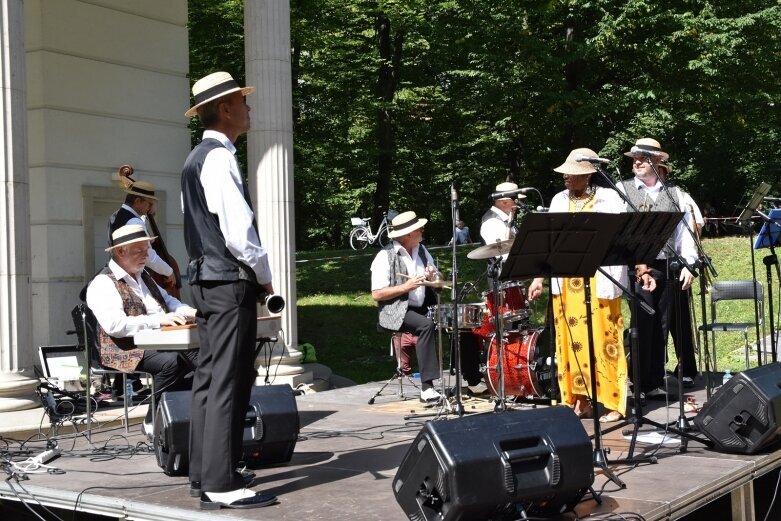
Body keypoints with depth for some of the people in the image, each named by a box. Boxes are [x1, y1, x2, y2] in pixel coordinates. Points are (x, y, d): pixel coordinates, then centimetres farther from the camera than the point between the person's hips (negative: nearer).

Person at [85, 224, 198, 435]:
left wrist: (186, 311, 9)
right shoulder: (103, 283, -8)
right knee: (171, 361, -33)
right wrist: (157, 320, -25)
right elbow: (114, 325, -21)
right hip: (127, 350, -8)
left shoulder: (143, 277, 21)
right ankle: (153, 422, -16)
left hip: (161, 343, 8)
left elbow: (167, 299, 32)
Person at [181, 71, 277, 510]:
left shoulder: (196, 159, 16)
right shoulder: (220, 158, -14)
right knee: (228, 383, -8)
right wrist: (264, 276, -6)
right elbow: (239, 232, -20)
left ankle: (203, 475, 18)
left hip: (205, 279, 10)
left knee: (210, 379, 12)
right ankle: (222, 485, -5)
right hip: (231, 283, -10)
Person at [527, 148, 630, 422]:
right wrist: (539, 277, 10)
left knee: (603, 338, -3)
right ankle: (581, 400, 11)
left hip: (599, 281, -4)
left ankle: (611, 402, 4)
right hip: (566, 282, 4)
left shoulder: (609, 197, 2)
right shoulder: (559, 200, 13)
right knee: (572, 339, 3)